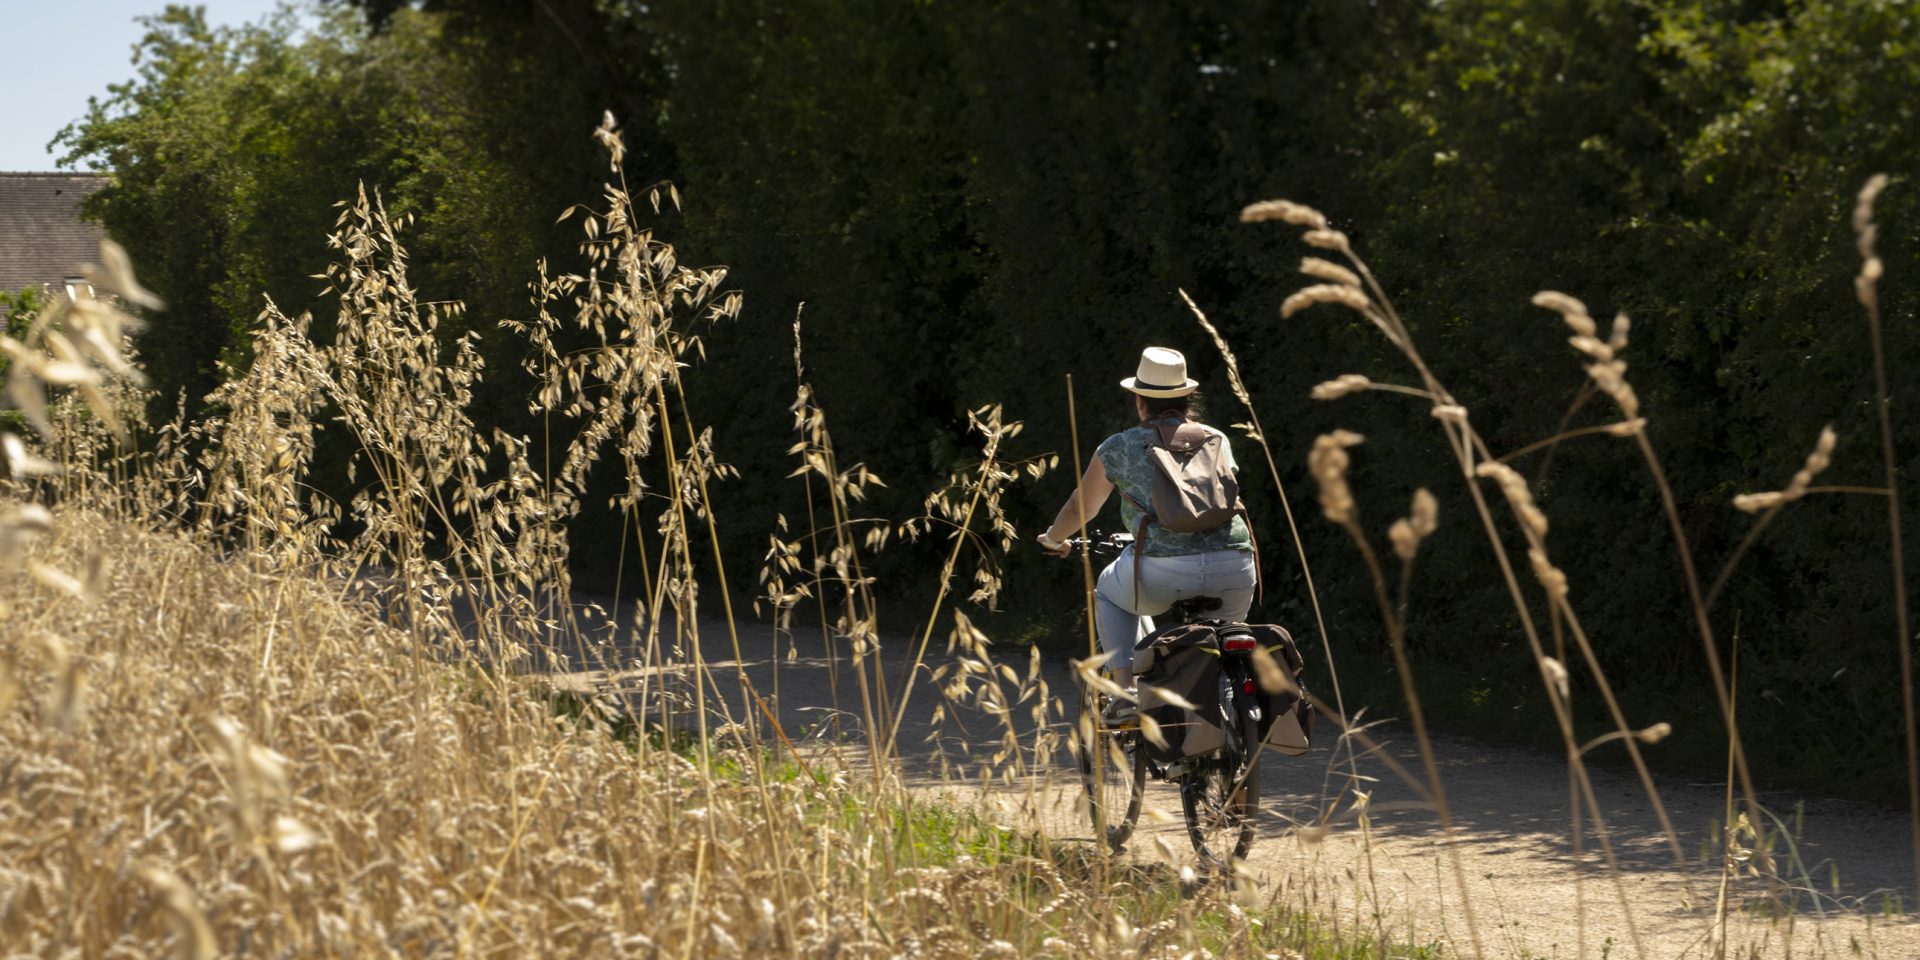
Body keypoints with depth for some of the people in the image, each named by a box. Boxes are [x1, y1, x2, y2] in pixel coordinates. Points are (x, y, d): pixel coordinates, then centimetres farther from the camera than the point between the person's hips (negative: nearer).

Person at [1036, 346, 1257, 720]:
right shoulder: (1217, 440, 21)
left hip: (1163, 575, -2)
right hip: (1233, 569, 2)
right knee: (1233, 606, 37)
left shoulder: (1118, 448, 13)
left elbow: (1080, 508, 27)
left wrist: (1054, 538, 49)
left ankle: (1127, 689, 15)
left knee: (1110, 592, 30)